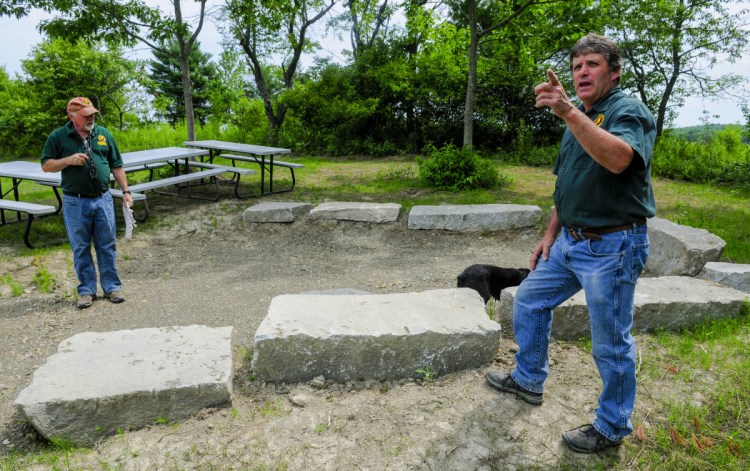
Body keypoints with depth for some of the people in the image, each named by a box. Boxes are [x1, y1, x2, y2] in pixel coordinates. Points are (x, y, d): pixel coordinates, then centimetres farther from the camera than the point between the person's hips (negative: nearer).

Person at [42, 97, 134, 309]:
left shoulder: (103, 134, 6)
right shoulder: (58, 137, 0)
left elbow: (116, 165, 10)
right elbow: (46, 165, 2)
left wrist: (125, 191, 5)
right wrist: (69, 160, -14)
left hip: (103, 198, 2)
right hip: (75, 202, -1)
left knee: (107, 245, 6)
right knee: (80, 248, 6)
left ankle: (112, 286, 16)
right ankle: (86, 290, 16)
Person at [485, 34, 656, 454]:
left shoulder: (629, 110, -12)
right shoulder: (580, 119, 14)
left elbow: (618, 158, -36)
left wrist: (569, 112, -42)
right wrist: (551, 234, 15)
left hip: (612, 248, -9)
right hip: (571, 241, 9)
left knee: (611, 345, 3)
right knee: (529, 301, 17)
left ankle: (613, 427, 24)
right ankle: (529, 381, 36)